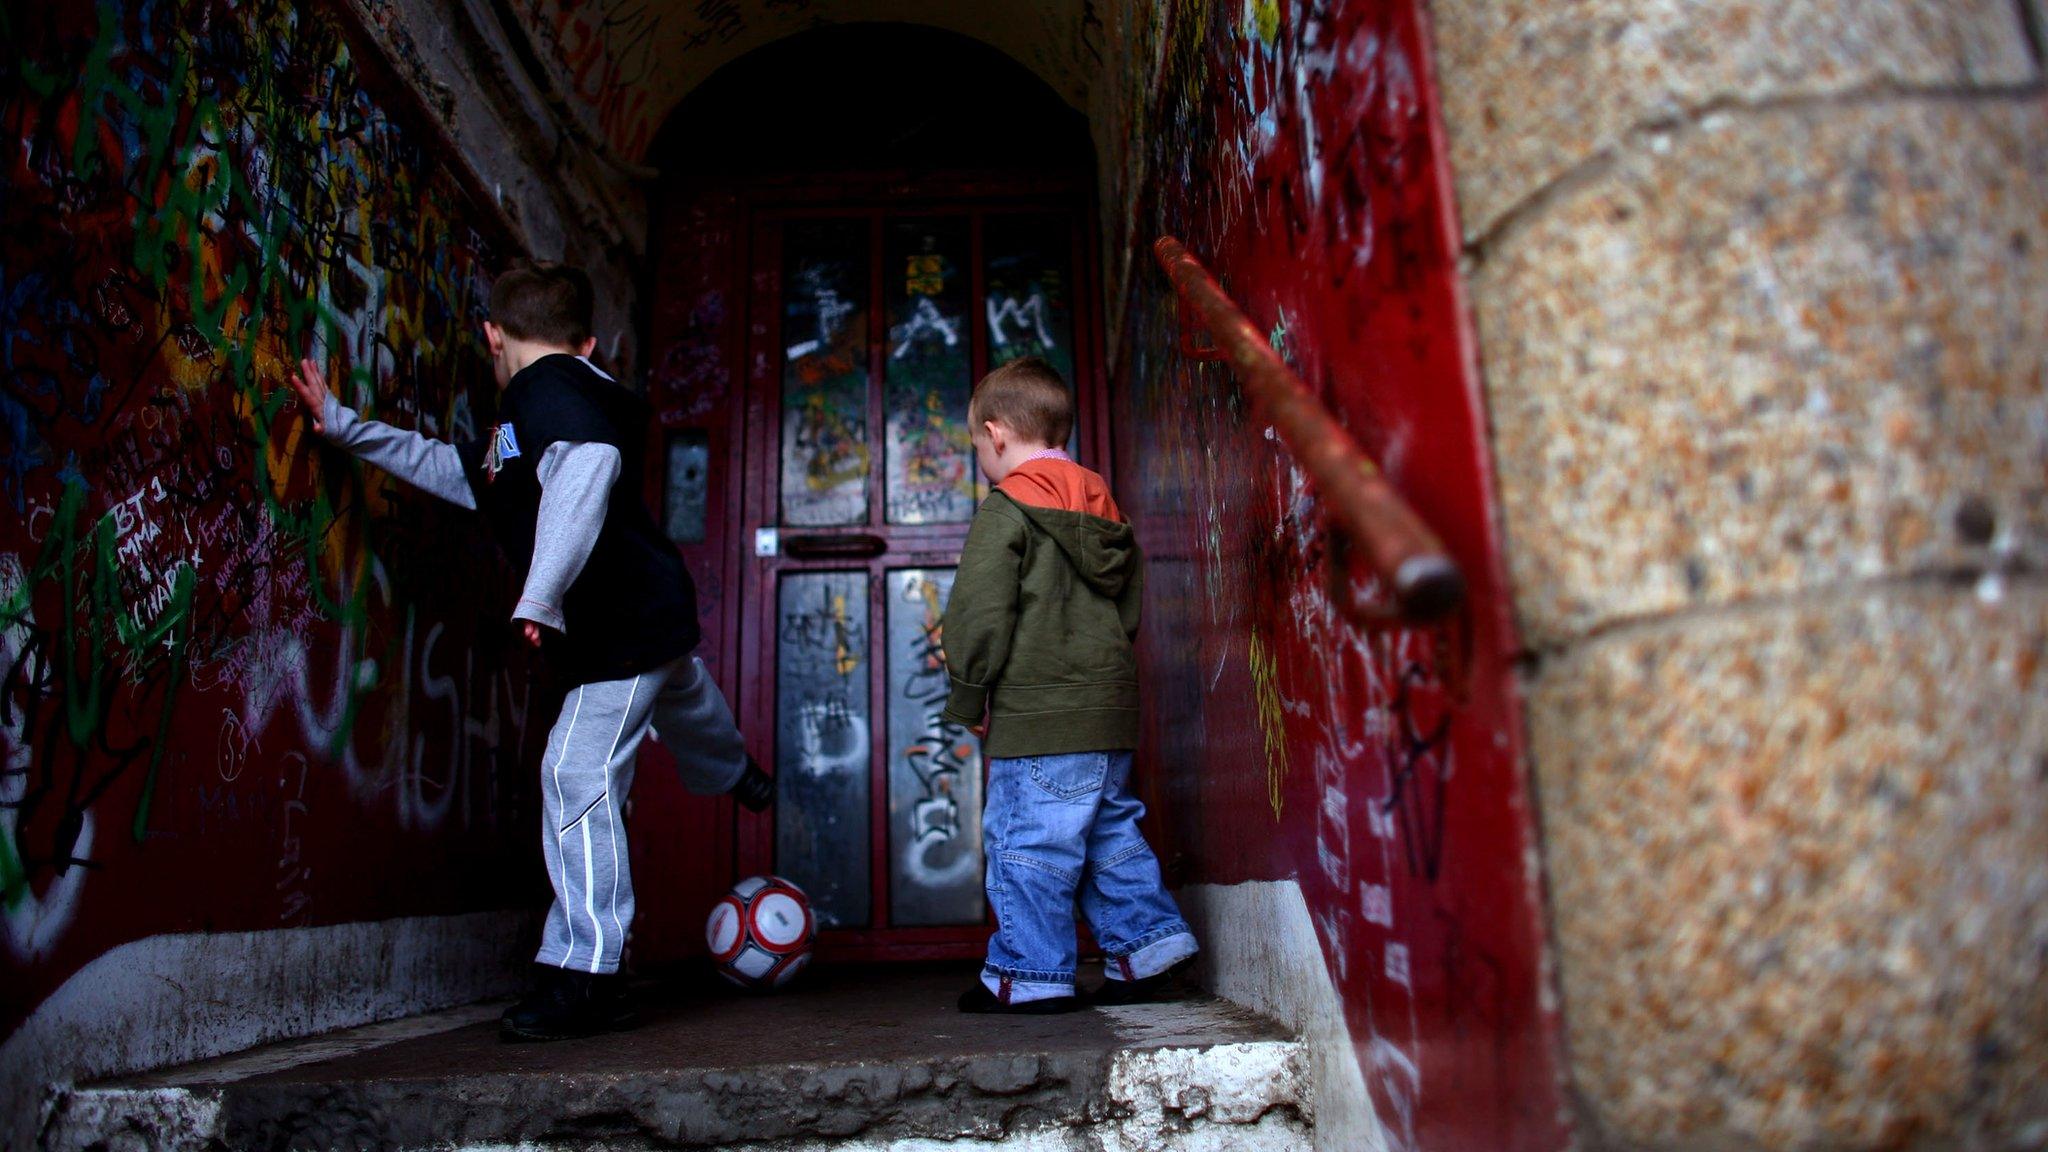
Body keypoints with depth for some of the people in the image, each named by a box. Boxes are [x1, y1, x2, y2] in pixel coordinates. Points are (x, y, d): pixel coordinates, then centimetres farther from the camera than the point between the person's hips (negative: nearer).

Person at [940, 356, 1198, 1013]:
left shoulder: (1005, 511, -9)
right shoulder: (1105, 510, 14)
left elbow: (978, 614, -14)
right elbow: (1130, 607, 20)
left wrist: (967, 695, -3)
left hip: (1035, 717, -8)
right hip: (1111, 709, 8)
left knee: (1028, 844, 1)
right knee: (1110, 831, 18)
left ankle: (1030, 975, 9)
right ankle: (1148, 941, 21)